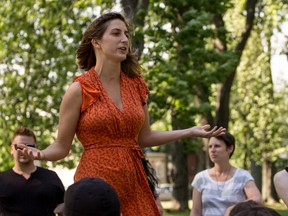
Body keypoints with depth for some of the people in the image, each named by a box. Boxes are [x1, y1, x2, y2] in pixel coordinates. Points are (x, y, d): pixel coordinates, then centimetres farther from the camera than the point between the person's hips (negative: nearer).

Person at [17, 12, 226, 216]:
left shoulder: (136, 84, 7)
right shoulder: (79, 90, -7)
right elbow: (61, 146, -3)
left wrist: (191, 131, 13)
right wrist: (40, 154, -25)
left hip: (134, 182, 5)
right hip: (96, 180, -4)